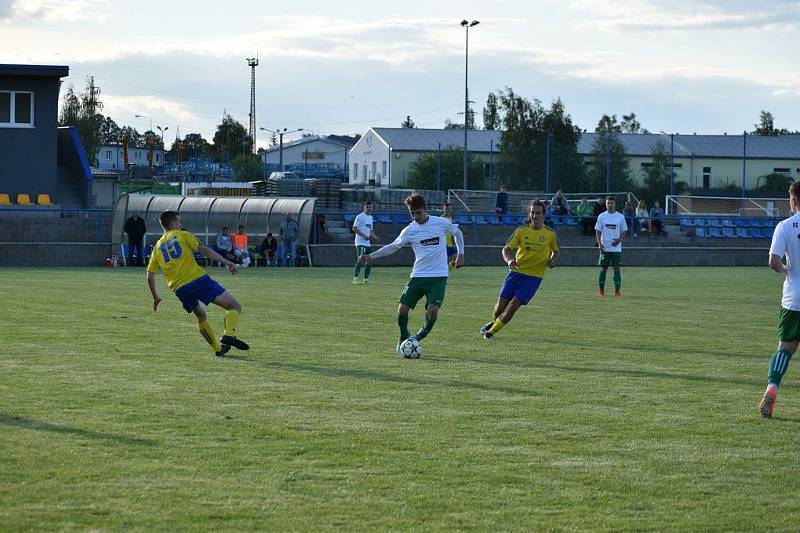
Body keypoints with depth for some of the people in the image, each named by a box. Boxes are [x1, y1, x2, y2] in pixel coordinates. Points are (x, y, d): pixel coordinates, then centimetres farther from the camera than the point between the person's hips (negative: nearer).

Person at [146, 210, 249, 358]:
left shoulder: (157, 247, 21)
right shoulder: (182, 235, 9)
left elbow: (150, 276, 19)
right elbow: (203, 250, -4)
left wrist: (155, 297, 32)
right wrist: (227, 262, -8)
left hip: (179, 289, 5)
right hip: (198, 279, -5)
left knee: (201, 316, 29)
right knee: (234, 306, -5)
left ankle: (218, 349, 22)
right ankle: (229, 335, -29)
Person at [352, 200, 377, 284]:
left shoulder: (370, 217, 18)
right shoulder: (360, 216, -8)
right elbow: (354, 228, -15)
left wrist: (374, 236, 8)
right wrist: (364, 235, -21)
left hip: (367, 243, 9)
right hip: (360, 242, -9)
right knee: (360, 260, -18)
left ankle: (366, 279, 17)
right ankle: (355, 279, -21)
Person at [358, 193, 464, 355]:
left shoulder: (441, 223, -2)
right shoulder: (409, 230, 0)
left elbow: (457, 232, 17)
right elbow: (393, 247, 9)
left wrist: (460, 254, 10)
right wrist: (371, 256, 0)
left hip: (439, 276, -2)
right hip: (418, 276, 2)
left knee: (432, 311, -19)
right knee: (402, 308, -10)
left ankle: (418, 338, 8)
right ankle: (403, 339, 17)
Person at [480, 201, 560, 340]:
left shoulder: (550, 234, -1)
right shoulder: (521, 231, -1)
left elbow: (556, 251, 16)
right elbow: (506, 249, -3)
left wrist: (553, 261, -7)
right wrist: (509, 260, -25)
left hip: (534, 277, -1)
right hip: (516, 271, 1)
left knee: (513, 306, -14)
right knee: (501, 305, 3)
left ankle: (492, 331, 4)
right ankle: (494, 322, 37)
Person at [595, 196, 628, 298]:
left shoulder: (620, 217, 3)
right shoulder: (601, 216, 4)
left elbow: (624, 231, 7)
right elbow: (598, 231, 3)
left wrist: (619, 240, -12)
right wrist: (599, 243, -10)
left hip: (616, 248, 0)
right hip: (604, 247, 0)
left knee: (616, 269, -5)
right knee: (603, 269, 5)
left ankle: (617, 291, -6)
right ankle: (601, 291, 13)